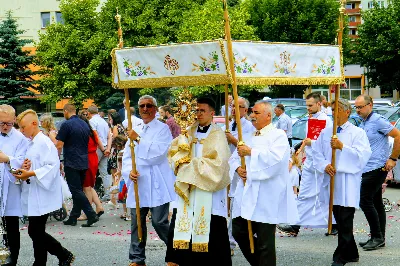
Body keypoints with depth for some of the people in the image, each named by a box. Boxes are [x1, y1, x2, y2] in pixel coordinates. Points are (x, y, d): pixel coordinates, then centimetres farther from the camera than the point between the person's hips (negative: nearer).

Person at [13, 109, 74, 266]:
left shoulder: (44, 142, -14)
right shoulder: (31, 144, 15)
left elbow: (53, 166, -23)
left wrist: (31, 173, -25)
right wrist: (23, 170, 0)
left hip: (41, 196, -9)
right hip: (33, 196, 9)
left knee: (35, 232, -4)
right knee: (36, 232, 12)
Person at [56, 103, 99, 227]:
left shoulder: (66, 125, -12)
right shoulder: (85, 124, 12)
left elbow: (59, 146, -13)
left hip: (71, 163, -7)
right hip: (84, 162, 8)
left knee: (76, 191, -6)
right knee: (78, 190, 12)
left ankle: (92, 215, -14)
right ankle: (73, 217, 16)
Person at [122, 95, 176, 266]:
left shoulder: (162, 129, -1)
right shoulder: (135, 131, 17)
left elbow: (157, 152, -15)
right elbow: (126, 156, 13)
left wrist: (138, 140, -13)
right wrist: (129, 171, -7)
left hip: (157, 186, -5)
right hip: (137, 184, 5)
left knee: (159, 222, -6)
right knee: (137, 223, 8)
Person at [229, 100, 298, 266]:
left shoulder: (278, 136, -4)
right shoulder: (249, 138, 19)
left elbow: (275, 157, -22)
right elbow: (234, 158, 20)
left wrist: (251, 152, -15)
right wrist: (238, 168, -3)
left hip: (267, 197, -7)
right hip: (247, 193, 8)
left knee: (265, 241, -2)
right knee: (238, 232, 10)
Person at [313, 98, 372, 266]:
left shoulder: (357, 133, 0)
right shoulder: (325, 132, 14)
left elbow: (363, 155, -11)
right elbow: (317, 153, 10)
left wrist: (342, 147, -18)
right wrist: (325, 165, -8)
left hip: (348, 184, -5)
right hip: (331, 180, 5)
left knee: (345, 221, -7)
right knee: (340, 220, 10)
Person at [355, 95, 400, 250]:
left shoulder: (378, 121, -12)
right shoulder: (362, 124, 16)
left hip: (377, 168, -9)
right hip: (367, 169, 9)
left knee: (365, 202, -11)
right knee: (376, 203, 11)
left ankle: (377, 237, -3)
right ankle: (379, 238, 16)